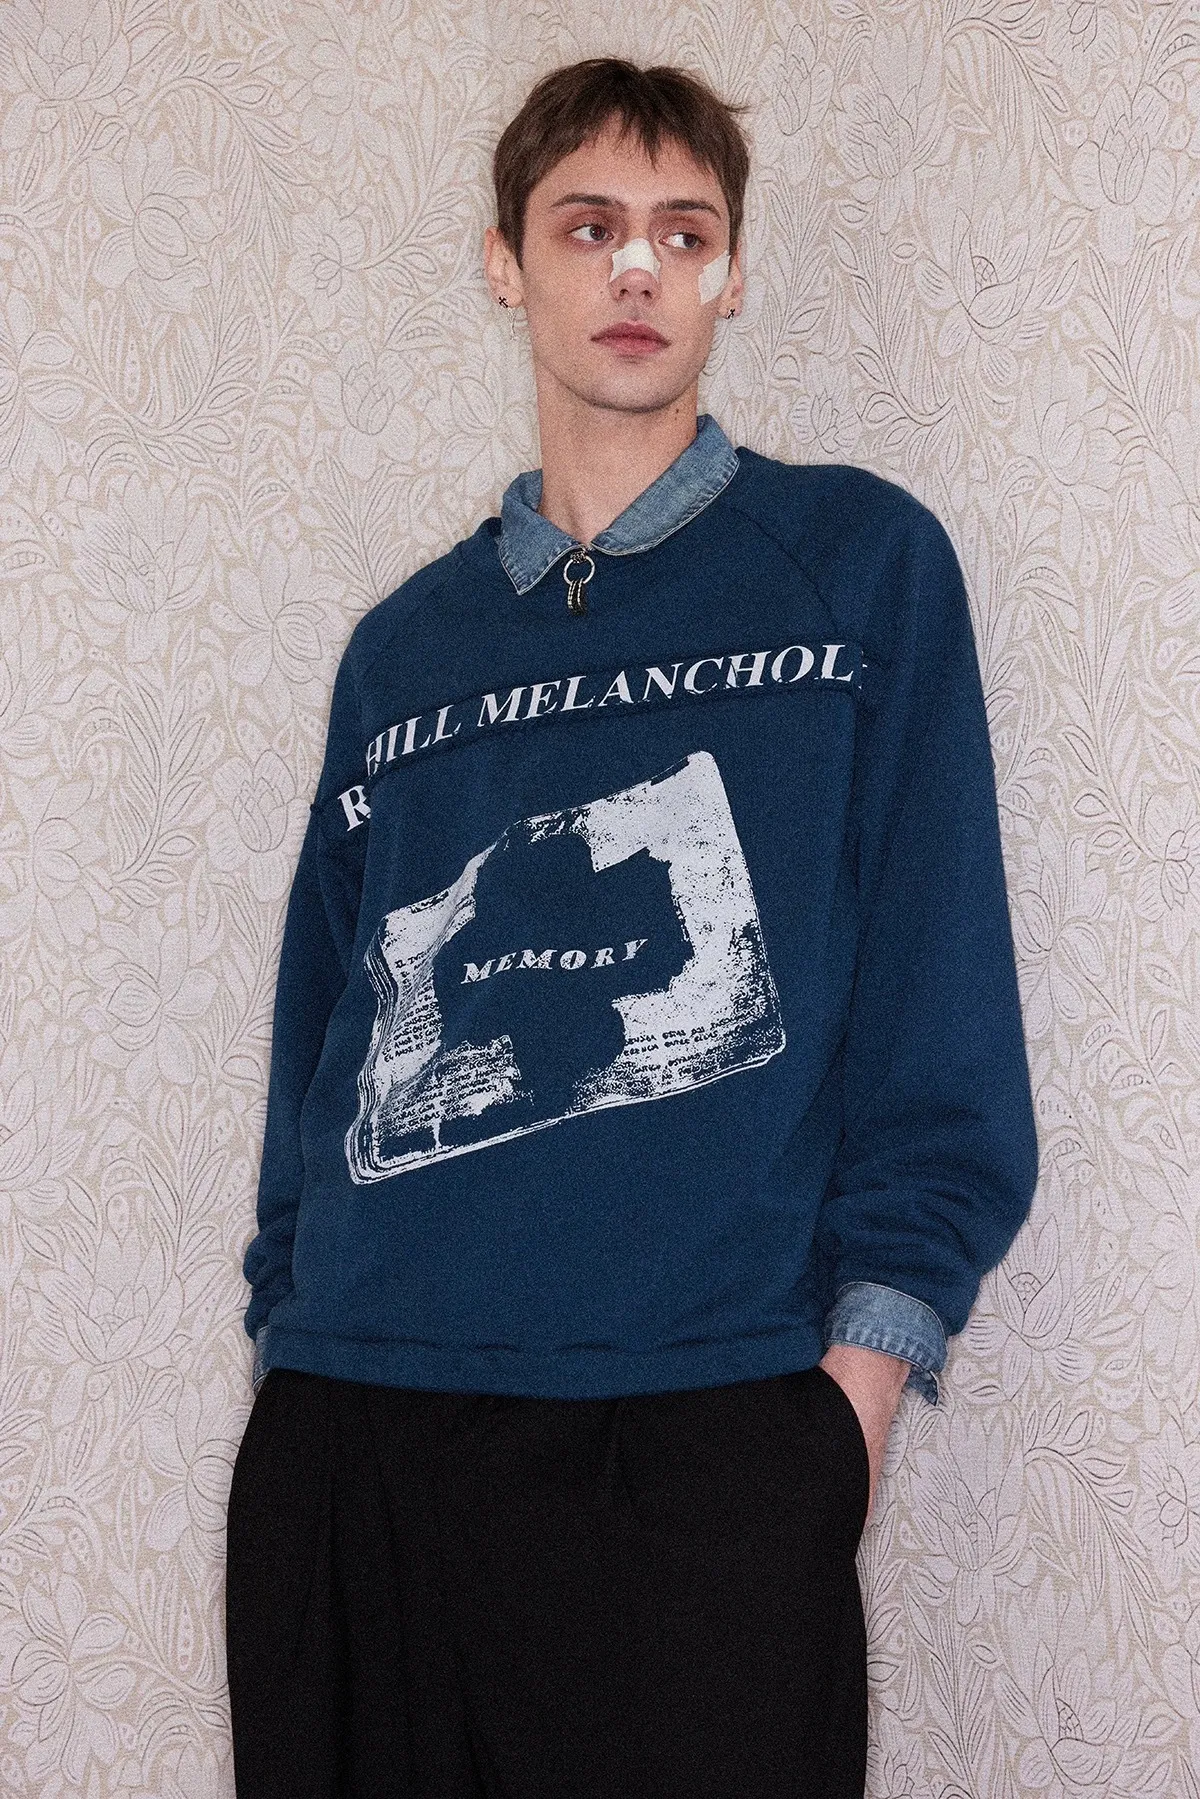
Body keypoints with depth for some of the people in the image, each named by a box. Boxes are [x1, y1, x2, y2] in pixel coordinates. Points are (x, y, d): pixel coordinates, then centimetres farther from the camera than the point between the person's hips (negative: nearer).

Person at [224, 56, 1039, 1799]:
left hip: (707, 1434, -3)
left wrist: (864, 1361, -7)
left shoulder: (859, 561, 6)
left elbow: (936, 981, 0)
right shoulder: (406, 647, 16)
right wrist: (293, 1318, 9)